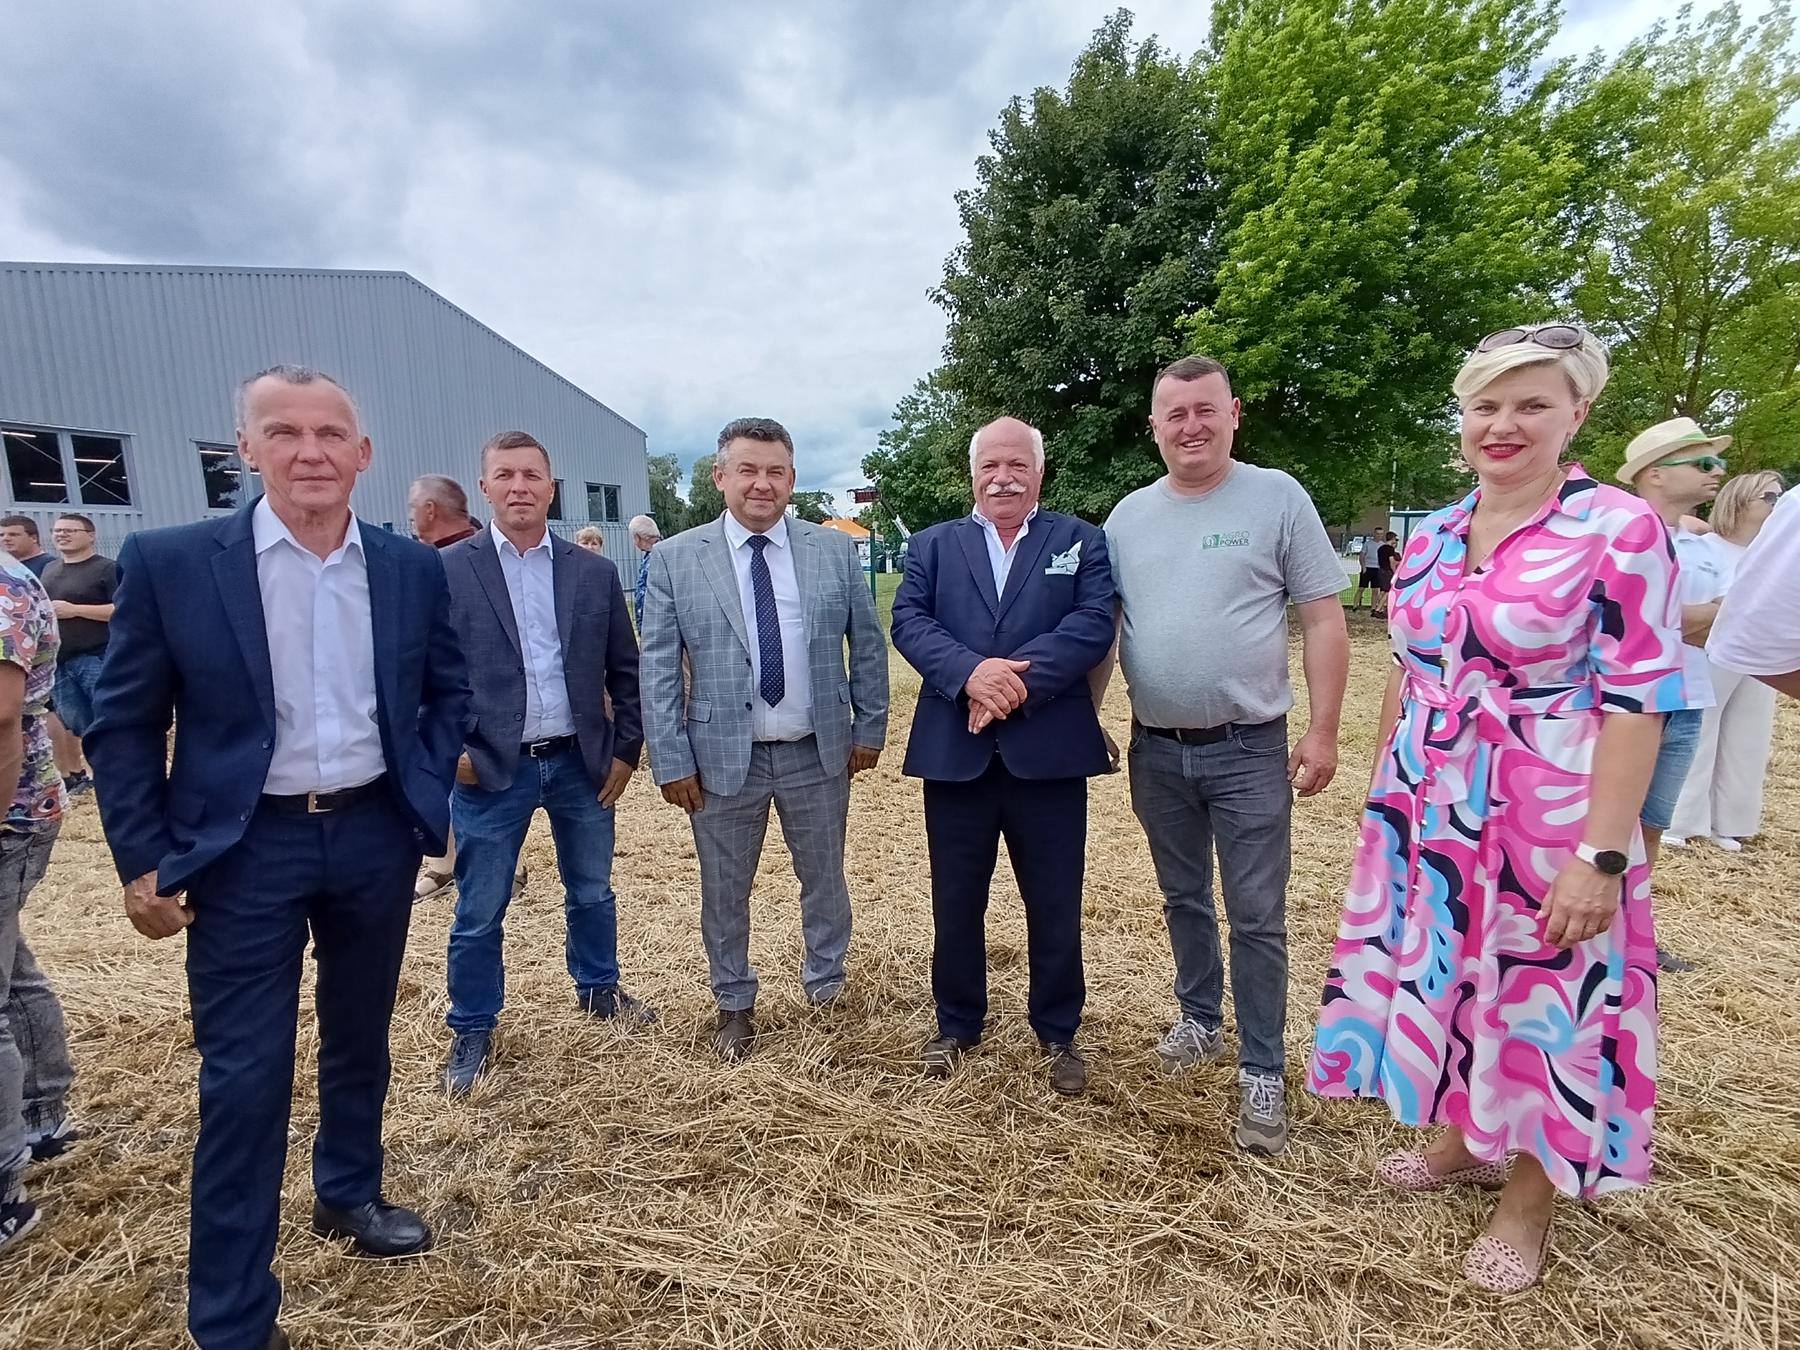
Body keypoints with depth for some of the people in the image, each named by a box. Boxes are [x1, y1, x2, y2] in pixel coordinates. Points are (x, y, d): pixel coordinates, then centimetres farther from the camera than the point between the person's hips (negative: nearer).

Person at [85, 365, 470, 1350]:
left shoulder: (412, 568, -1)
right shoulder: (169, 562, -8)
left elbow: (448, 689, 11)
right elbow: (123, 724, -3)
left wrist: (427, 785, 2)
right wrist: (143, 861, -5)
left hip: (376, 836, 3)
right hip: (245, 848, -2)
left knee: (360, 1037, 20)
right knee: (243, 1079, 5)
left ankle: (349, 1193, 46)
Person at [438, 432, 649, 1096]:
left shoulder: (595, 572, 2)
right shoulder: (447, 570, -4)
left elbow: (625, 671, 5)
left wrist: (625, 749, 2)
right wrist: (448, 748, -9)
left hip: (582, 764, 3)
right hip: (489, 769, -2)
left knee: (592, 892, 18)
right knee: (479, 912, 10)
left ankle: (598, 988, 42)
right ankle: (472, 1032, 31)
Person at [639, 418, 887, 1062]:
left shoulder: (835, 550, -1)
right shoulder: (674, 559, -4)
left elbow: (867, 644, 5)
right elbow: (658, 669, -4)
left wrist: (869, 727, 4)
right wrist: (671, 761, -6)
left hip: (820, 752, 1)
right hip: (721, 756, -1)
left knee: (824, 878, 18)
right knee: (724, 891, 15)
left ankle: (826, 980, 45)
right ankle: (734, 1003, 39)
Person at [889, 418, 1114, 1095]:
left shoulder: (1081, 541, 7)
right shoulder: (933, 545, 11)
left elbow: (1094, 624, -8)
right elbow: (909, 621, -4)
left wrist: (1016, 681, -20)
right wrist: (971, 672, -21)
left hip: (1048, 754, -1)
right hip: (954, 755, 2)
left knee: (1056, 907, 11)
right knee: (955, 904, 14)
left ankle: (1057, 1032, 33)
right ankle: (957, 1024, 35)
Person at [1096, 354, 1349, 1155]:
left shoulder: (1278, 498, -4)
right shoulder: (1128, 516, 6)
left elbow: (1324, 622, -4)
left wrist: (1322, 731, -10)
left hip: (1248, 751, -3)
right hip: (1156, 751, 4)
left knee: (1256, 919, 5)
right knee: (1184, 901, 19)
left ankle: (1262, 1073, 22)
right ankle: (1199, 1021, 40)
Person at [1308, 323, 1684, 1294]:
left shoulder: (1620, 530, -11)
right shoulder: (1429, 538, 6)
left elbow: (1637, 701, -14)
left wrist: (1601, 855, -18)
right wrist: (1382, 796, 13)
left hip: (1545, 826, -5)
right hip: (1424, 814, 6)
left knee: (1537, 1004, 10)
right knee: (1439, 978, 17)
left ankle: (1527, 1203, 34)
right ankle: (1460, 1143, 42)